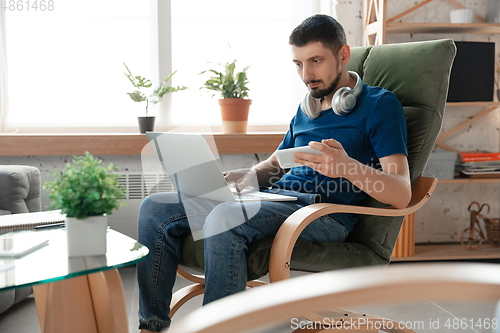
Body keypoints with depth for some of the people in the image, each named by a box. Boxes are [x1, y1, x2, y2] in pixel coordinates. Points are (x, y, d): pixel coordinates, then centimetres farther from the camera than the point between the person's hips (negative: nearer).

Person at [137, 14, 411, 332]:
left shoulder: (379, 103, -1)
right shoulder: (306, 107, 22)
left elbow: (402, 194, -12)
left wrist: (348, 166, -31)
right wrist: (247, 176, 6)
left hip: (325, 211, -8)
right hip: (274, 197, 8)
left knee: (223, 219, -36)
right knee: (156, 209, -3)